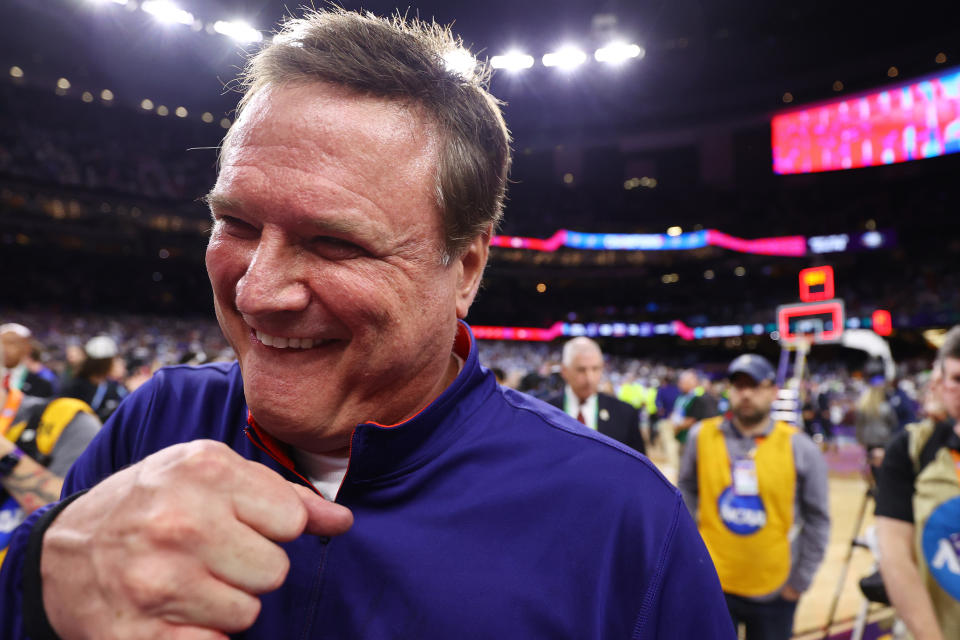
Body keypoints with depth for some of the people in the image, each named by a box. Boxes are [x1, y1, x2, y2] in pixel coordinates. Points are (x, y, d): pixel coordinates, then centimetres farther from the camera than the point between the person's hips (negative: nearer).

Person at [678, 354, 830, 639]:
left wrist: (801, 581, -1)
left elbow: (816, 520, -1)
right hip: (712, 585, 0)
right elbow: (686, 493, 7)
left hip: (774, 592, 1)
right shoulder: (702, 436, -6)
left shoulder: (799, 447, -8)